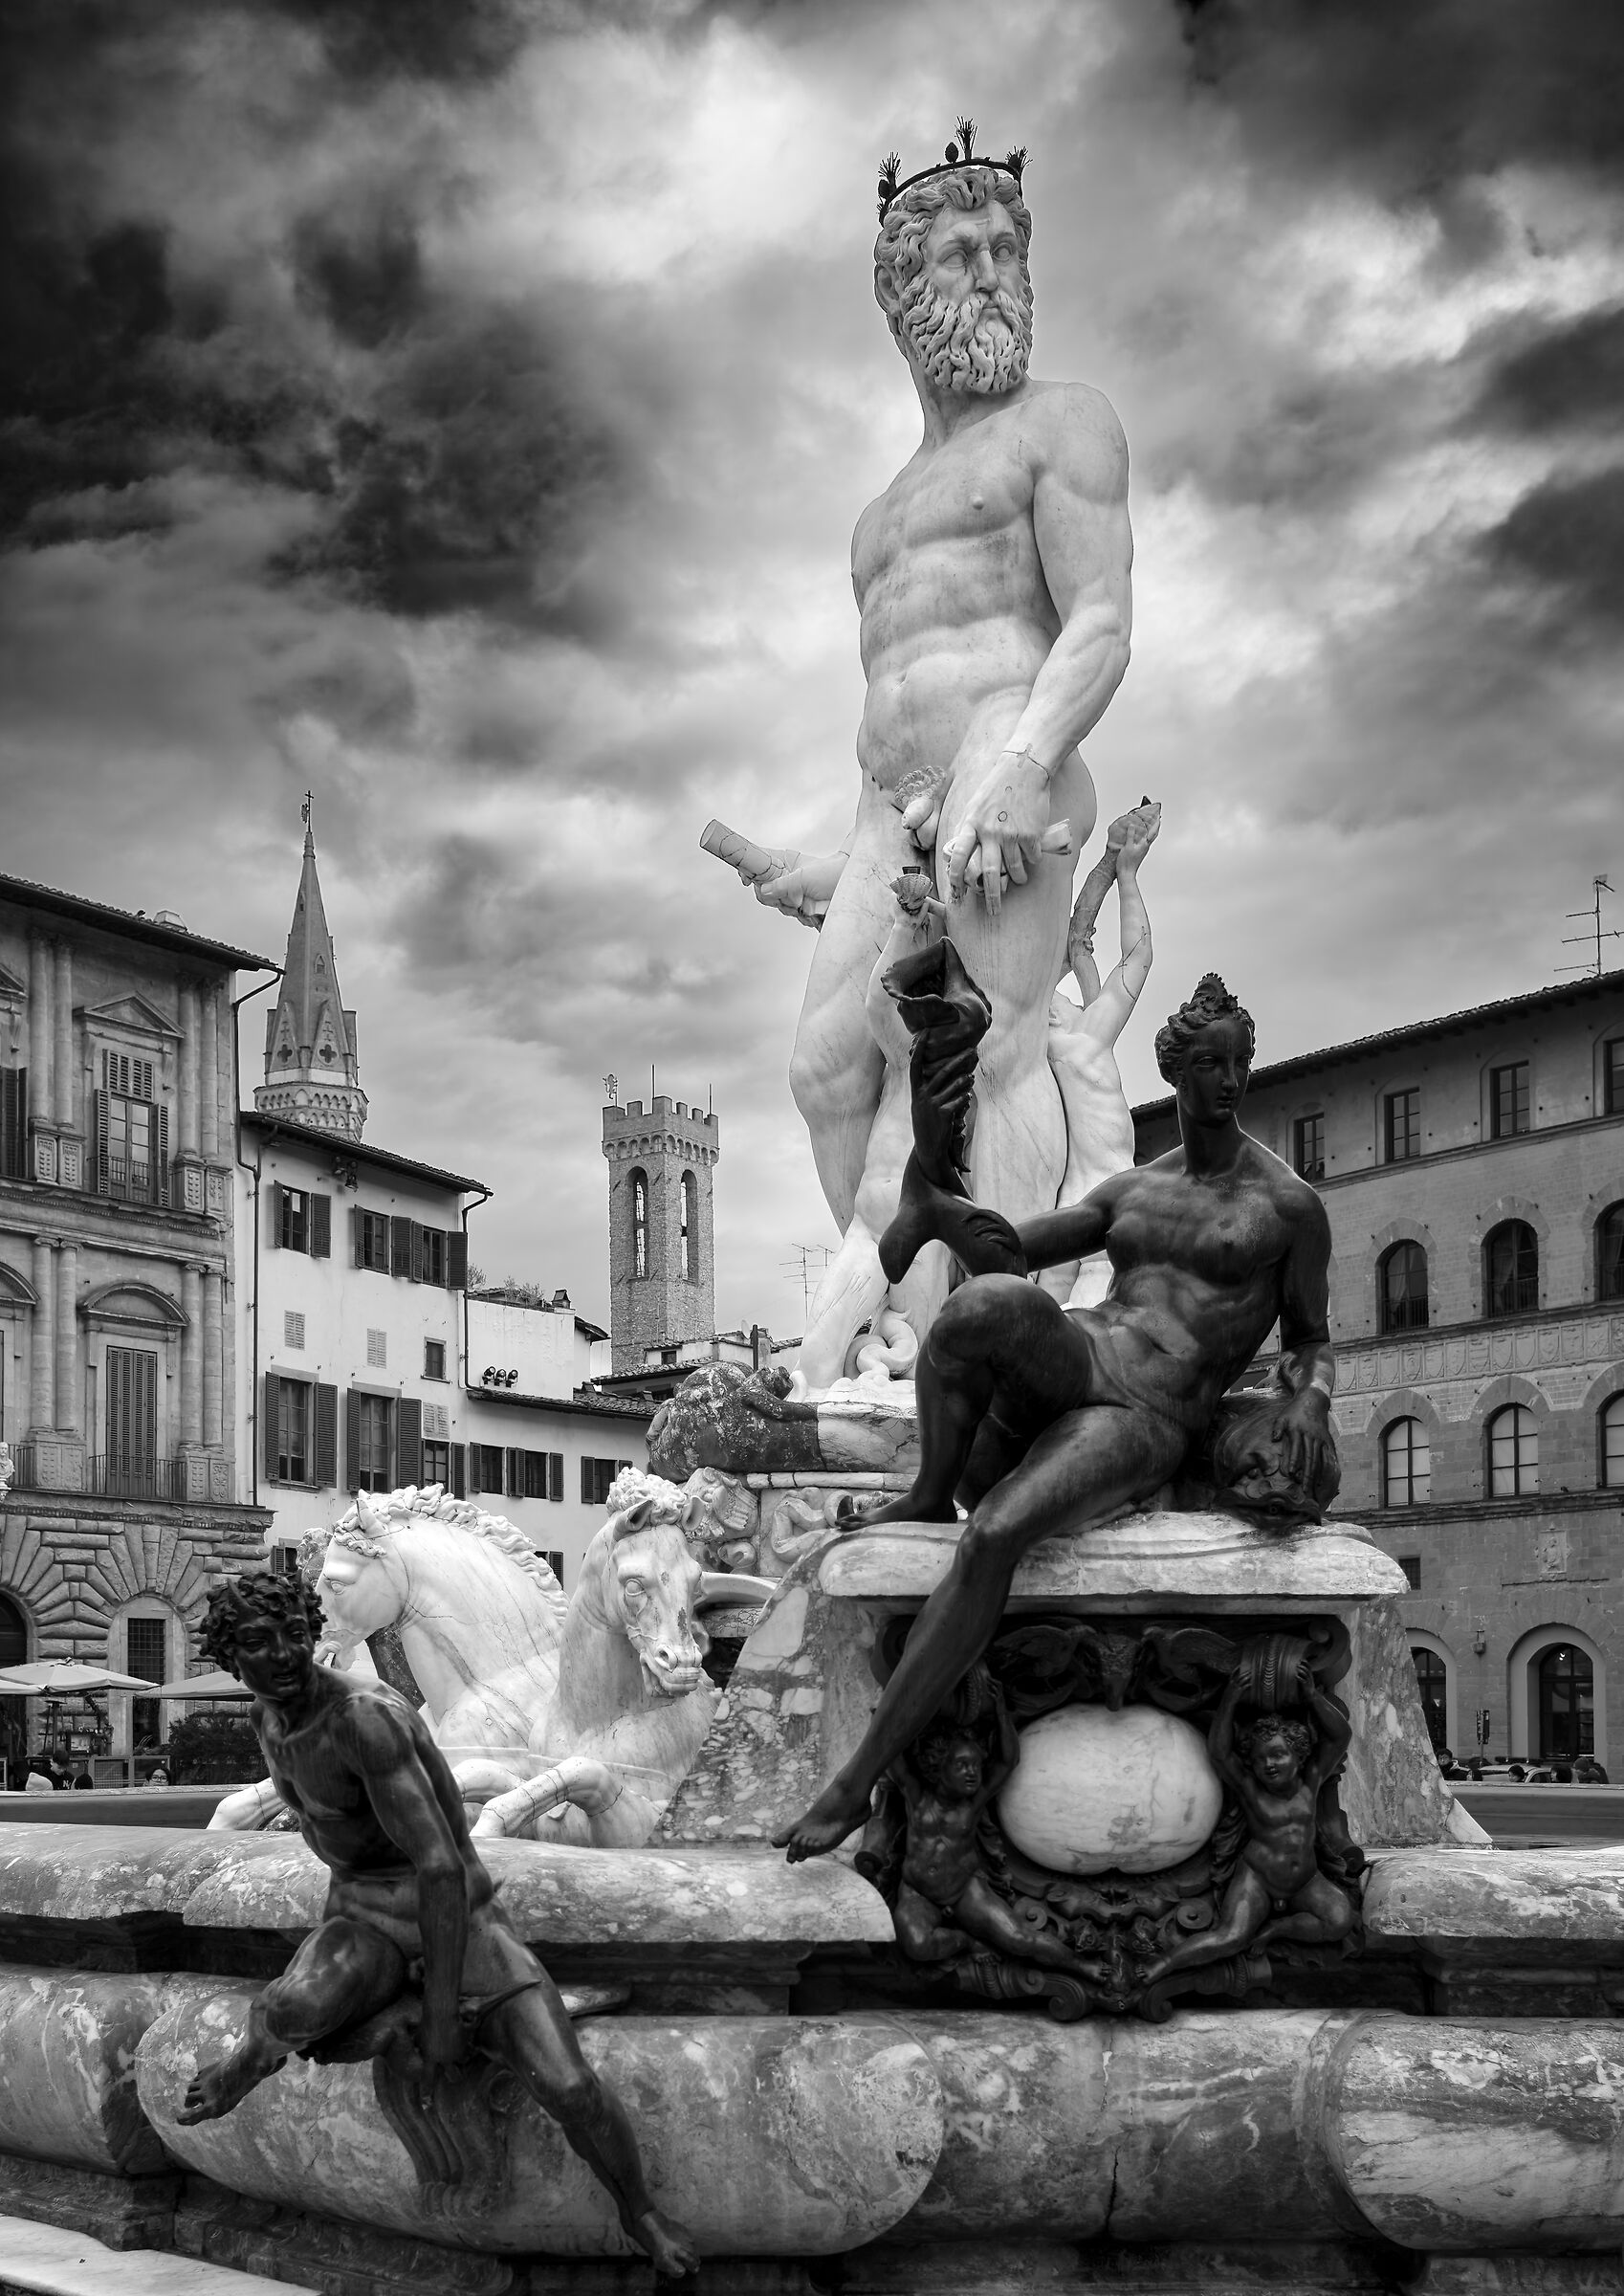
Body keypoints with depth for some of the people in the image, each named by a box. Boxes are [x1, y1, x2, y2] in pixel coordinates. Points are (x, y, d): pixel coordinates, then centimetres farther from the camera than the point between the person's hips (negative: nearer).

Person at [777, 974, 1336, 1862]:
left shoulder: (1290, 1206, 9)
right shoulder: (1129, 1190, 21)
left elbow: (1311, 1340, 17)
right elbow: (1007, 1248, 13)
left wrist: (1309, 1399, -8)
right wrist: (924, 1181, -5)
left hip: (1145, 1421, -3)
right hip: (1071, 1356, 3)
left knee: (993, 1536, -34)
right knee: (986, 1303, -37)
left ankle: (858, 1779, -27)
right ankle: (932, 1494, -11)